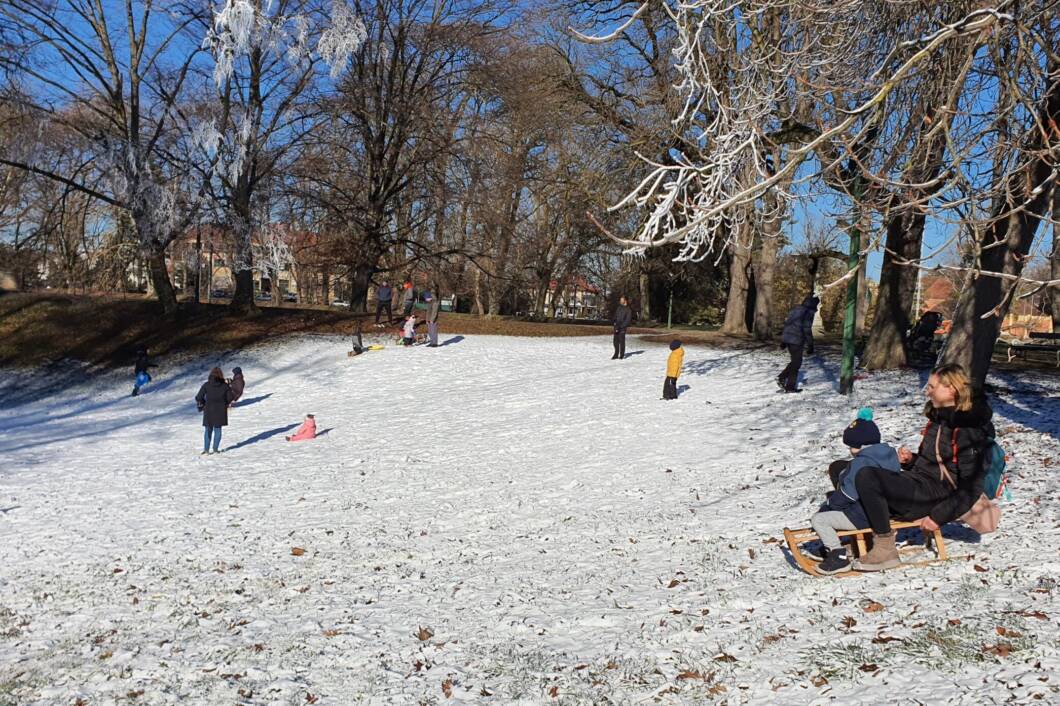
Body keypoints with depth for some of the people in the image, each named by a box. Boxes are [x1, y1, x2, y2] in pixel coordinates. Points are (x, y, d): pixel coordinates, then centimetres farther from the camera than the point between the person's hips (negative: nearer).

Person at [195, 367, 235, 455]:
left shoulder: (206, 385, -8)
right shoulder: (225, 385, -5)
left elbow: (199, 398, -8)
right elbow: (230, 398, 0)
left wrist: (202, 405, 11)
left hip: (209, 411, 0)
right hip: (220, 411, 1)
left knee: (208, 430, 12)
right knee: (217, 430, 12)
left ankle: (206, 449, 7)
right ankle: (215, 448, 10)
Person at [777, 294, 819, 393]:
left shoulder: (795, 309, 15)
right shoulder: (809, 313, -9)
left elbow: (786, 323, 18)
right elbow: (807, 329, -15)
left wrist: (783, 341, 23)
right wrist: (810, 345, -10)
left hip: (786, 338, 8)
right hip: (796, 340, -8)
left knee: (795, 361, 20)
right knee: (796, 362, 4)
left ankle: (782, 377, 8)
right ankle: (790, 387, 6)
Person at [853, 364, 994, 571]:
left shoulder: (969, 430, -13)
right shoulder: (939, 418, 15)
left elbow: (970, 487, -16)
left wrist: (939, 516, -18)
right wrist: (911, 460, 6)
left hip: (936, 495, -10)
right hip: (918, 484, 10)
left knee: (867, 477, -29)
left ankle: (885, 550, -20)